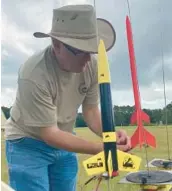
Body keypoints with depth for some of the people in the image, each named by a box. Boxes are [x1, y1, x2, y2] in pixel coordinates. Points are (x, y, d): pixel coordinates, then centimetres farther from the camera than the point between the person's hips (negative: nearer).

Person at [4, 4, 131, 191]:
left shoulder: (92, 65, -16)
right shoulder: (34, 74, -32)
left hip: (63, 142, 5)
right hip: (28, 143, -5)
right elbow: (49, 135, -28)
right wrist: (102, 148, -35)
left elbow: (91, 111, -6)